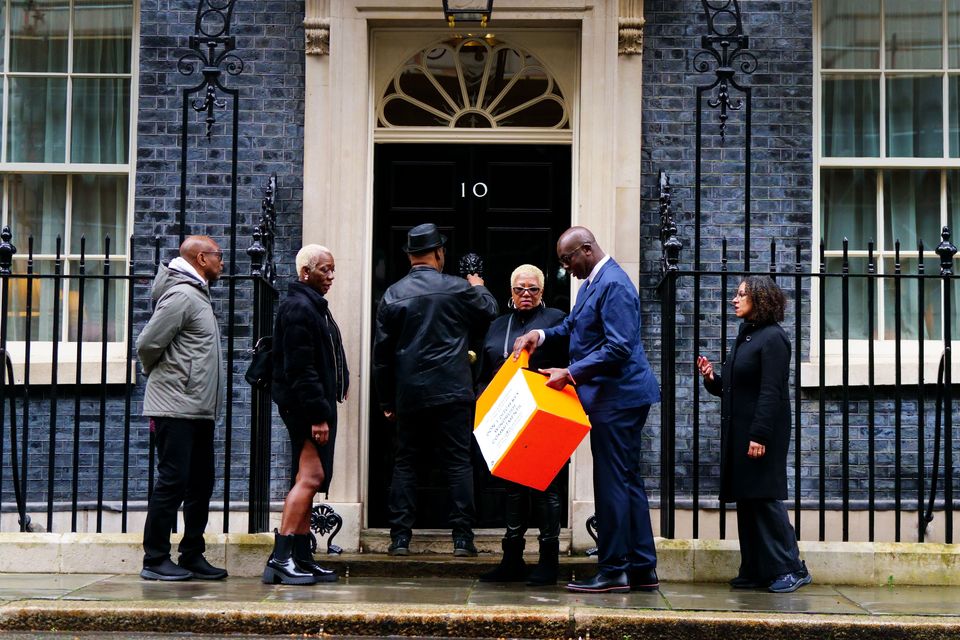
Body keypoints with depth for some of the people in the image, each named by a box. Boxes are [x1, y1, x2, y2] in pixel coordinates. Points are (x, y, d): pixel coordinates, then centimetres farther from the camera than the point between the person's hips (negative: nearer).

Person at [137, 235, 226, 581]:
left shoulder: (198, 295, 19)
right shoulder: (181, 296, -13)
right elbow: (147, 343, -16)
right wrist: (159, 373, 1)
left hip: (199, 410, 10)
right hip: (177, 409, -10)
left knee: (200, 484, 11)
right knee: (172, 482, -6)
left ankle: (192, 556, 18)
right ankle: (155, 560, 1)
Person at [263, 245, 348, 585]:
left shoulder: (313, 306, 21)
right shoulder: (298, 308, -13)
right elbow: (300, 368, -20)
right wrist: (318, 414, -23)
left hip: (315, 406, 11)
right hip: (306, 406, -11)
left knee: (308, 479, 11)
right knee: (310, 476, -15)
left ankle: (301, 558, 15)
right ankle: (280, 557, -17)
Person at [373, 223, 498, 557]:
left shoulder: (393, 295, 2)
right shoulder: (458, 289, -4)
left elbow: (382, 353, 4)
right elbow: (490, 313, 12)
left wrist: (387, 400, 12)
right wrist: (480, 289, 33)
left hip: (409, 394, 2)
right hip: (452, 392, -2)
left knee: (404, 463, 9)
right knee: (458, 463, 2)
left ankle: (400, 537, 6)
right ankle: (462, 537, 0)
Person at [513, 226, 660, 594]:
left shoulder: (613, 285, -18)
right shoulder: (592, 282, 14)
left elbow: (618, 348, -24)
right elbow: (572, 326, 25)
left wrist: (570, 374, -22)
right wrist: (541, 335, 6)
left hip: (617, 398, -11)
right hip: (616, 397, 11)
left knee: (612, 482, -5)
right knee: (628, 481, 13)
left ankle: (612, 571, 1)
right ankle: (642, 569, 19)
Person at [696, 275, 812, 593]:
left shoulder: (772, 338, -11)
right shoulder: (745, 336, 16)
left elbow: (771, 392, -18)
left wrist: (759, 436, -22)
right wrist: (712, 378, 2)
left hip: (762, 435, -9)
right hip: (739, 434, 9)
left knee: (765, 499, -7)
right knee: (746, 501, 9)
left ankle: (791, 569, 0)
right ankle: (755, 571, 14)